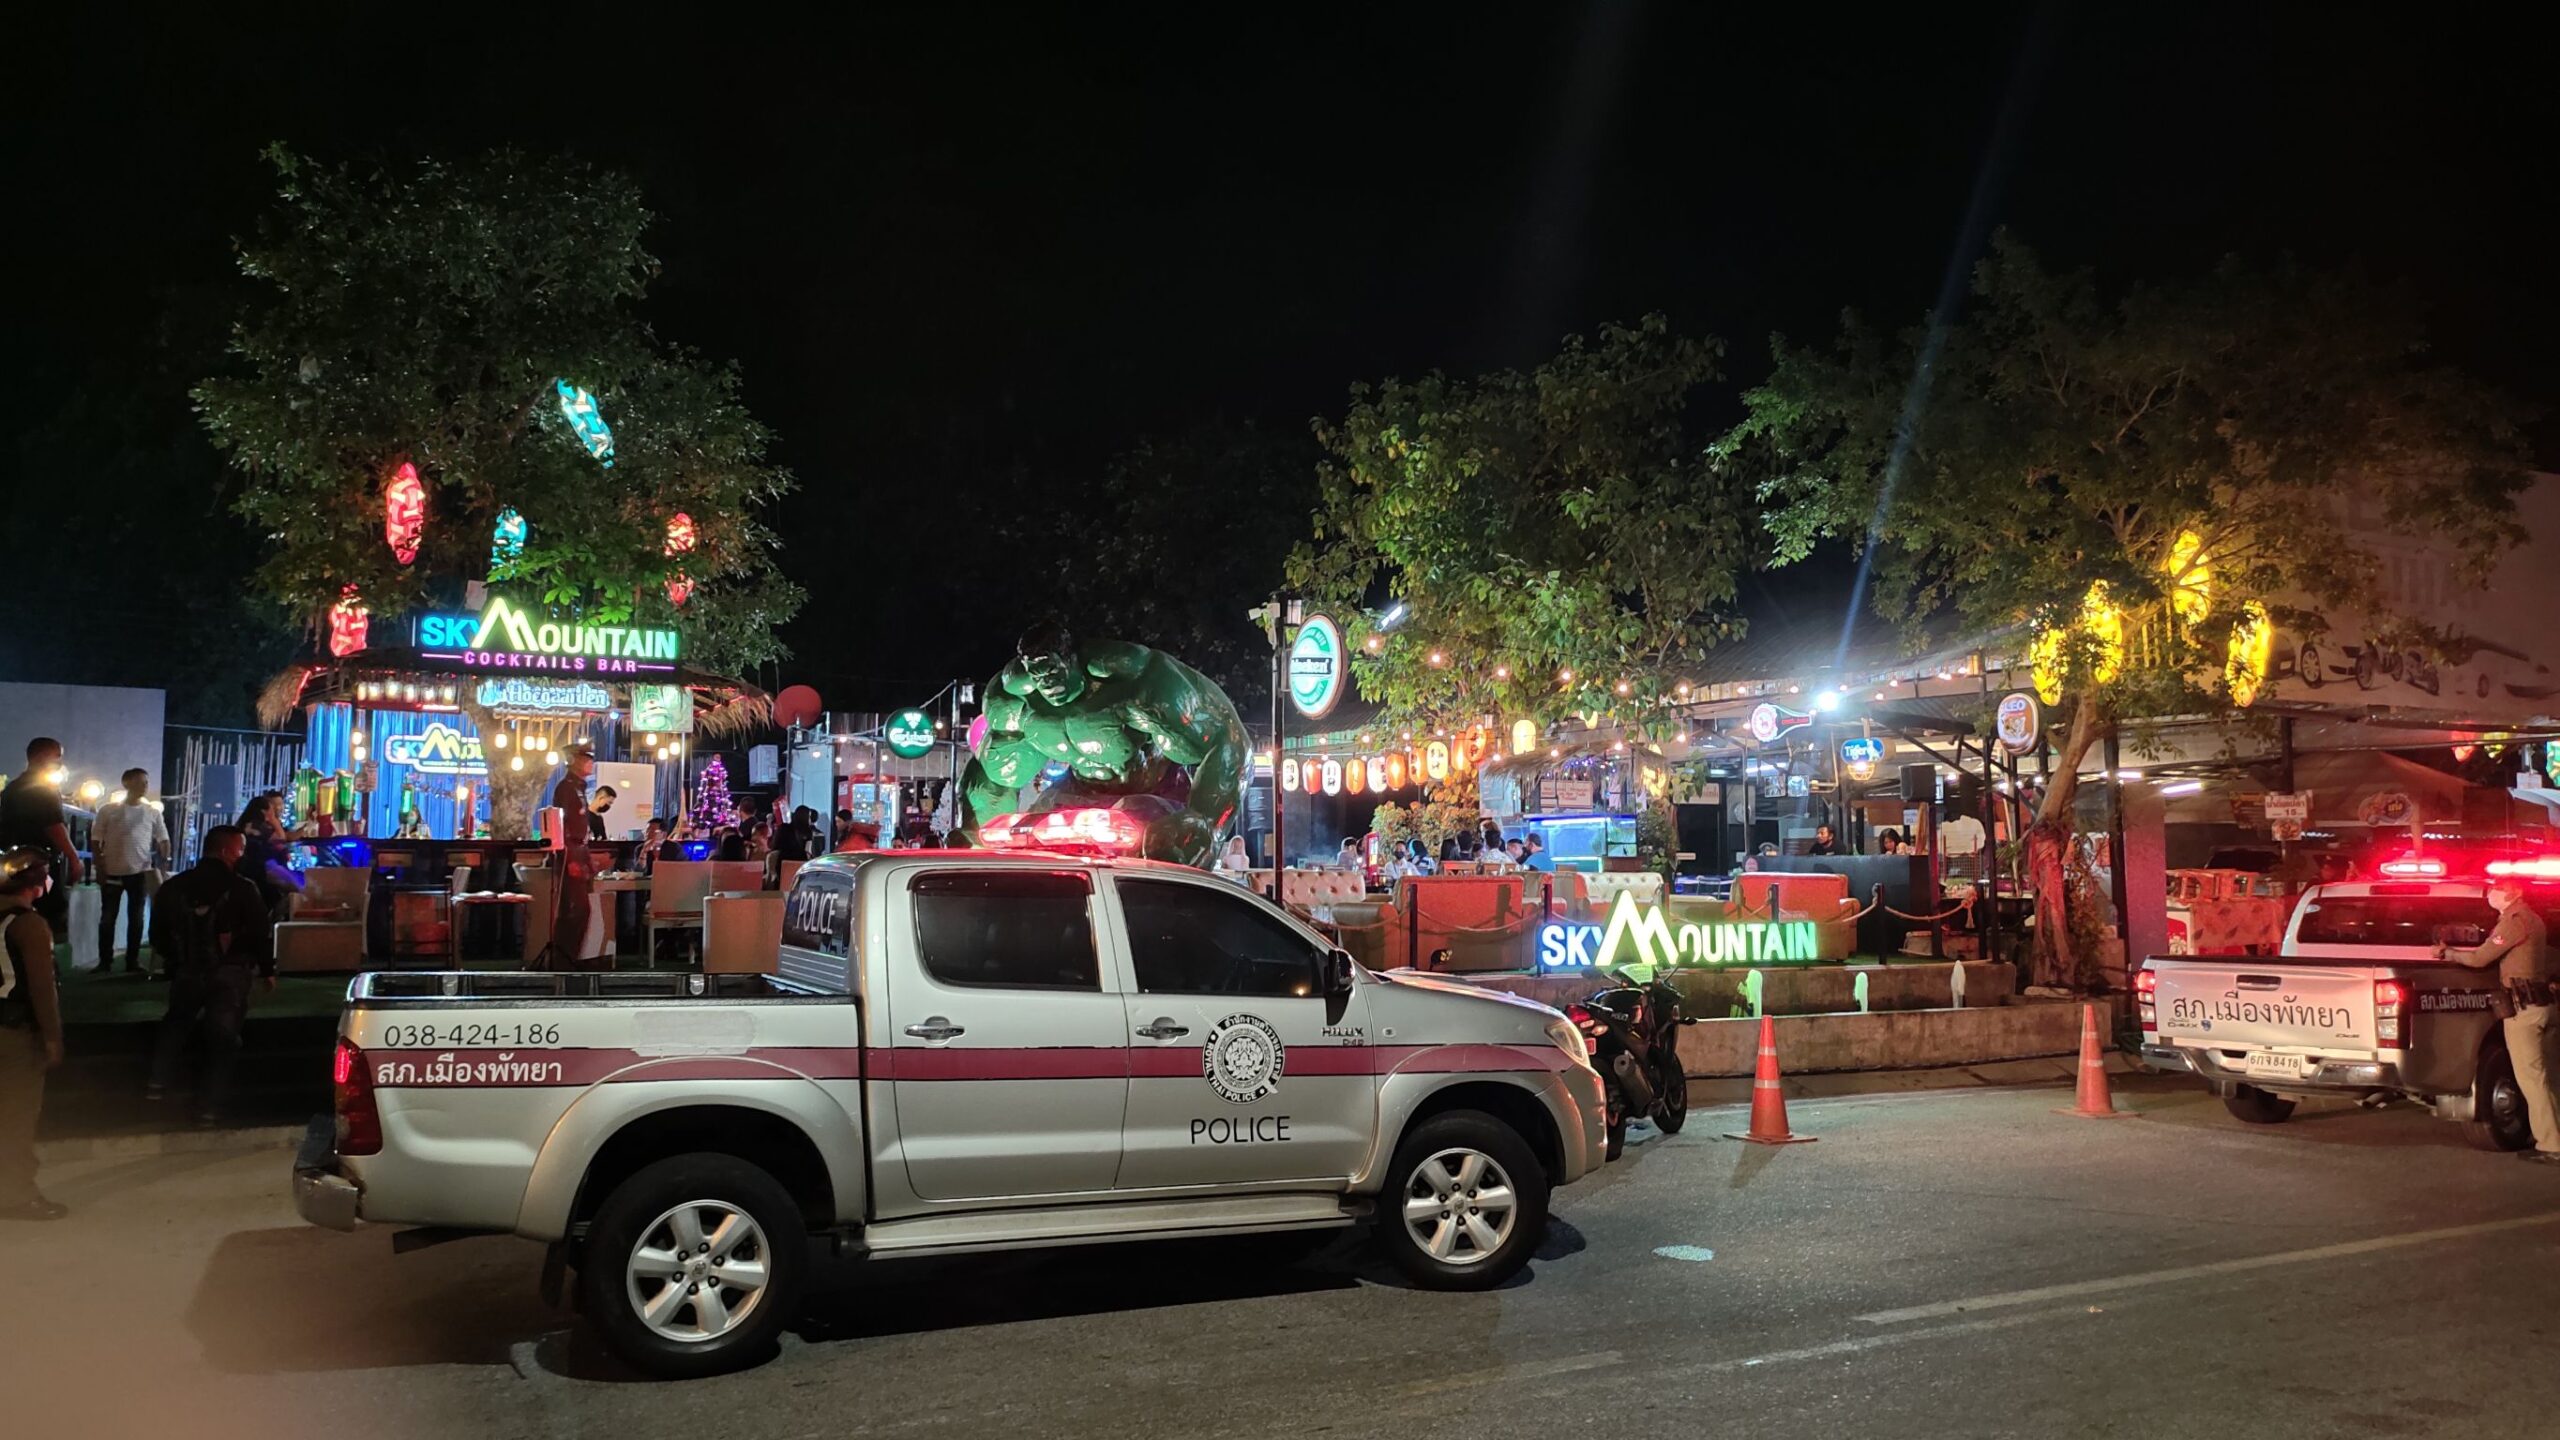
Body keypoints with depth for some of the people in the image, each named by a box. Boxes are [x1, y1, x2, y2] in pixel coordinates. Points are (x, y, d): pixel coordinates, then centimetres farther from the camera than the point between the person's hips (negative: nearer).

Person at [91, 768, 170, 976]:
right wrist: (100, 868, -5)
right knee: (107, 917, 4)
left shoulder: (152, 812, 5)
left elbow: (163, 840, 9)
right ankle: (105, 961, 11)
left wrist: (163, 860, -7)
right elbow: (95, 842, 2)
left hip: (140, 872, 1)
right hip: (112, 872, -1)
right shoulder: (107, 810, 0)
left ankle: (133, 961, 11)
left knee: (136, 918, 5)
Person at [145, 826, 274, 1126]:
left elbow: (158, 936, 9)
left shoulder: (173, 887, 1)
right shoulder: (242, 888, -13)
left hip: (186, 973, 4)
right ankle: (210, 1104, 2)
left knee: (176, 1022, 29)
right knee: (222, 1035, 5)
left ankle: (159, 1081, 22)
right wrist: (267, 969, 4)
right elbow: (262, 933, -11)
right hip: (229, 975, -4)